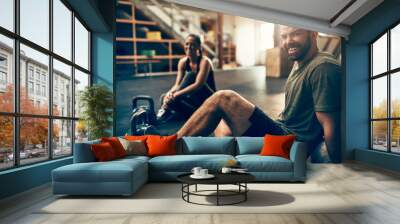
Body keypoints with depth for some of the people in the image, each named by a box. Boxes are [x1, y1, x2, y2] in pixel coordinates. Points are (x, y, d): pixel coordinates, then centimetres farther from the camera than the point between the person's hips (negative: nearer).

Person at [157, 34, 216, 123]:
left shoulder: (204, 61, -17)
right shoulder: (183, 62, -1)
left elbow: (198, 85, -30)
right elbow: (178, 84, -8)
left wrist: (176, 94, -37)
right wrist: (170, 93, -31)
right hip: (194, 99, 5)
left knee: (191, 75, -29)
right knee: (165, 97, -16)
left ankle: (168, 108, -30)